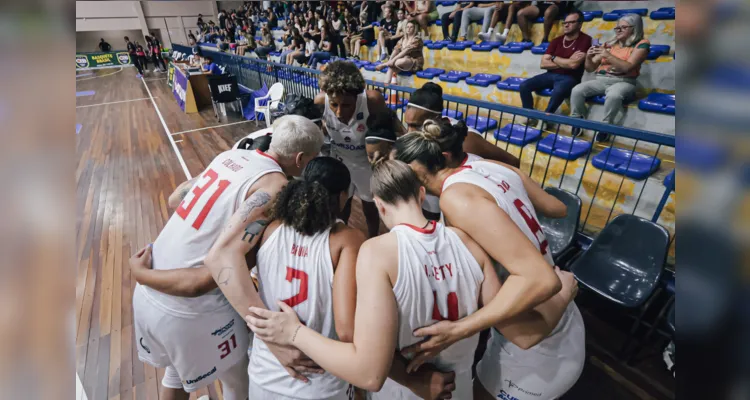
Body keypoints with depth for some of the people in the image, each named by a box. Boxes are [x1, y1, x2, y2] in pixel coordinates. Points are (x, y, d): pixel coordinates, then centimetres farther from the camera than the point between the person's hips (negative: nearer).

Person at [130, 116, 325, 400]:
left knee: (177, 370, 35)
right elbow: (222, 255, -33)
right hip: (190, 310, -7)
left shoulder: (231, 155, 3)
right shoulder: (276, 185, -20)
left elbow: (179, 194, 17)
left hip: (147, 293, 7)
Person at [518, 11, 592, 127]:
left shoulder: (585, 40, -5)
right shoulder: (557, 41, 11)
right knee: (524, 86, -14)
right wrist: (565, 62, -11)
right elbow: (543, 64, 1)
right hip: (551, 75, 6)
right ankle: (531, 117, -8)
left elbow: (573, 64, -18)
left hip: (569, 78, -6)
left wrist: (554, 58, -4)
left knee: (558, 91, -40)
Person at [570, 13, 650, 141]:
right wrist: (589, 57, -4)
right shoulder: (608, 45, 17)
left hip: (623, 81, -4)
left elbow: (628, 67, -11)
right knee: (577, 90, -25)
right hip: (600, 80, 4)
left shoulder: (641, 44, 5)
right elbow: (590, 68, 17)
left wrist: (608, 56, -16)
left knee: (613, 95, -40)